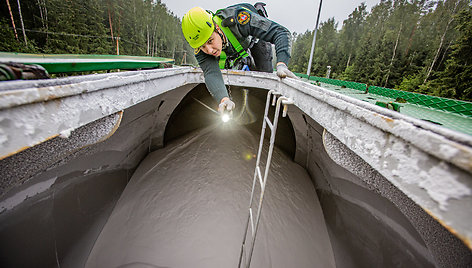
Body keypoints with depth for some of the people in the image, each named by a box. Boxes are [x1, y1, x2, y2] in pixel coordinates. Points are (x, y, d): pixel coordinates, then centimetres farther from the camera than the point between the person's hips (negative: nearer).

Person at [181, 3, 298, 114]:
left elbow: (280, 31, -45)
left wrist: (281, 64, -62)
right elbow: (211, 73, -49)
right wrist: (223, 99, -69)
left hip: (254, 38, -2)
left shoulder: (237, 18, -45)